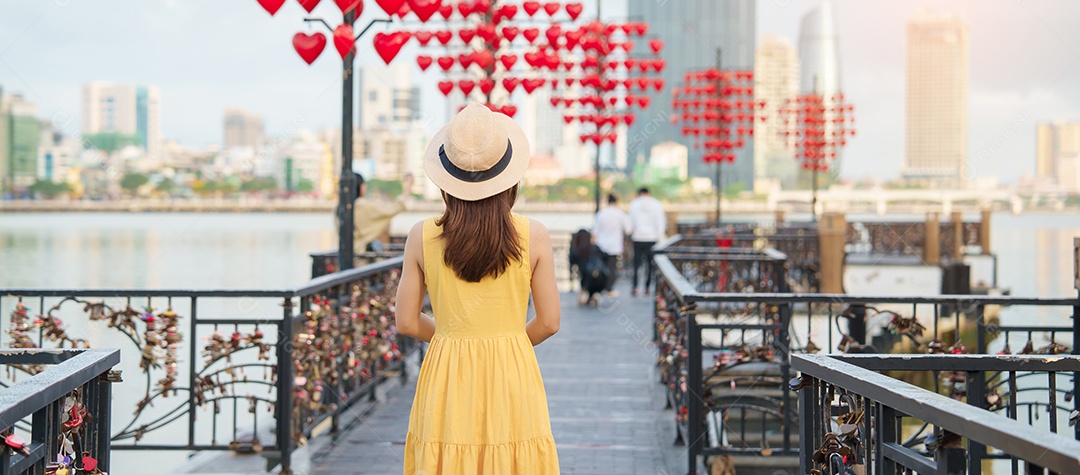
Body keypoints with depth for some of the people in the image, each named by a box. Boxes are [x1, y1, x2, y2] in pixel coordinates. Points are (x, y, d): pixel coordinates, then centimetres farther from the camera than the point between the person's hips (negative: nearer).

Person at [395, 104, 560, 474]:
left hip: (446, 380, 1)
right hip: (512, 379, -1)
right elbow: (549, 323, -1)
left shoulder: (422, 237, -4)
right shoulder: (534, 236, -6)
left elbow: (407, 323, 1)